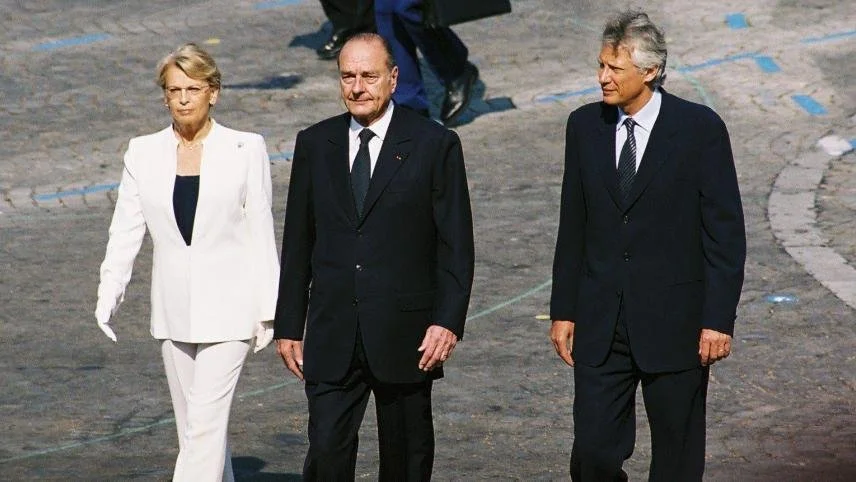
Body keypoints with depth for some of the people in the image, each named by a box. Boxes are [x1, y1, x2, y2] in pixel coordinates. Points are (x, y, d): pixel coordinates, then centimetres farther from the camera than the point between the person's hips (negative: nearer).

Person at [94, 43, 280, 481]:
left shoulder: (246, 150, -3)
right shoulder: (143, 153, 5)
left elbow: (261, 232, -1)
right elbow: (126, 228, 3)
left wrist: (268, 310, -1)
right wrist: (110, 290, -9)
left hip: (227, 309, -4)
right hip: (173, 311, 4)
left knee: (205, 423, -12)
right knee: (194, 427, 12)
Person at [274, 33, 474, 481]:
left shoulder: (435, 144, -2)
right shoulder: (314, 144, 7)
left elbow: (456, 245, -3)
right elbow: (297, 243, 11)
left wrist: (448, 321, -12)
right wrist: (288, 325, 8)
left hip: (405, 335, -2)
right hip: (331, 337, 2)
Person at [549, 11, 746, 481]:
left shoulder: (701, 129, -8)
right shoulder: (585, 125, 5)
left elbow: (725, 231, -6)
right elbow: (573, 227, 11)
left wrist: (719, 319, -10)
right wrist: (563, 311, 8)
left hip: (674, 322, -3)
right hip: (600, 324, 3)